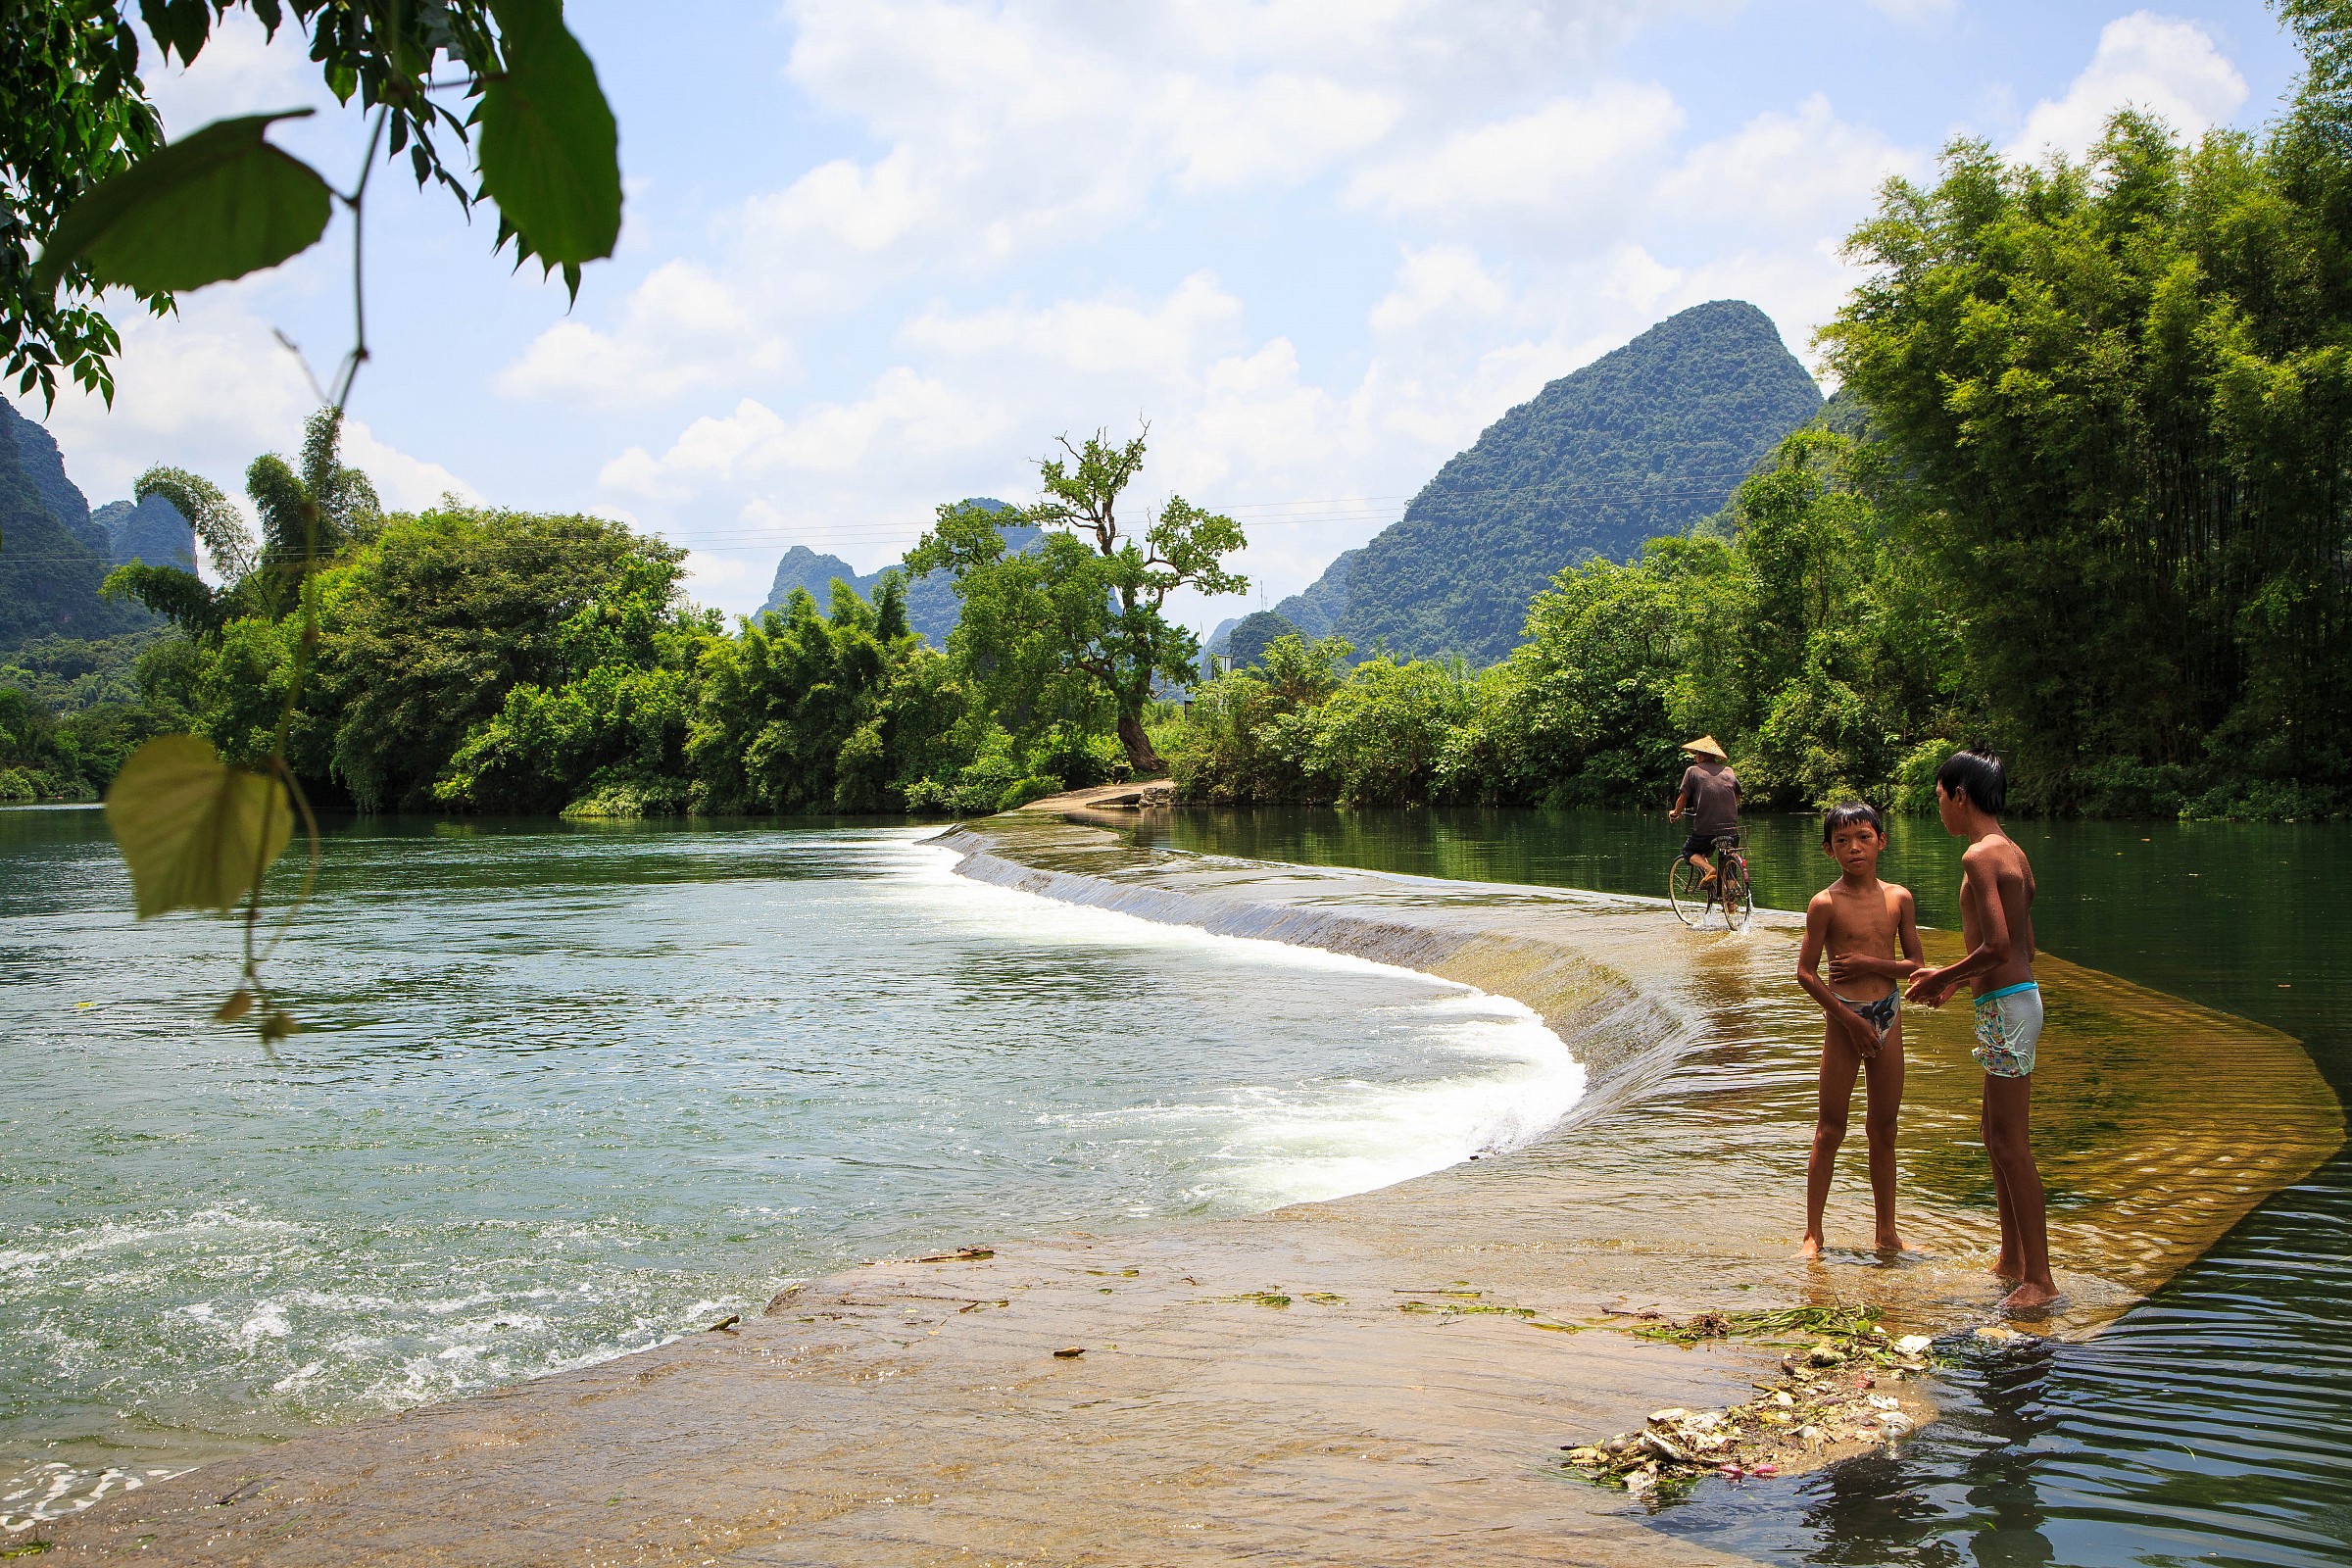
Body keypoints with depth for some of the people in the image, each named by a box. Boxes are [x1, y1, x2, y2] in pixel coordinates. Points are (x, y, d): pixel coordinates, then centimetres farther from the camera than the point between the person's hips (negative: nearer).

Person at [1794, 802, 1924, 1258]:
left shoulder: (1899, 899, 4)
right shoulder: (1826, 903, -7)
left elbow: (1914, 965, 5)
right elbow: (1806, 973, -7)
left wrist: (1870, 964, -11)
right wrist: (1849, 1017, -11)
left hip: (1888, 1015, 4)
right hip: (1844, 1016, -4)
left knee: (1883, 1130, 11)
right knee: (1830, 1130, 1)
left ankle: (1887, 1233, 20)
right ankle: (1813, 1235, 7)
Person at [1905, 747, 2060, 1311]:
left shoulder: (1980, 855, -16)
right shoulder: (2012, 852, 14)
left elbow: (1998, 947, -24)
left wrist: (1939, 980, -10)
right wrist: (1954, 978, 19)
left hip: (2006, 1007, -10)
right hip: (2020, 995, 10)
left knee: (2012, 1146, -5)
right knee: (1996, 1136, 18)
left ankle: (2039, 1279, -1)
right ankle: (2012, 1259, 28)